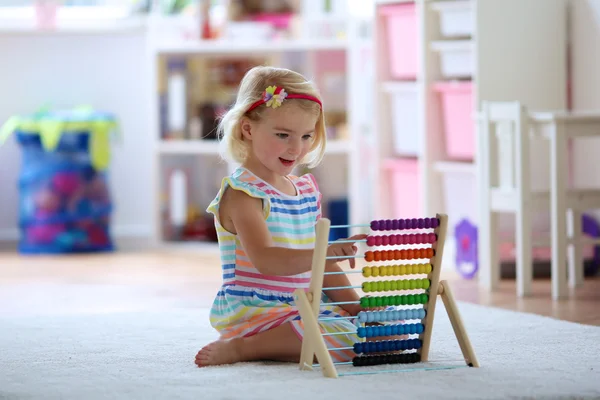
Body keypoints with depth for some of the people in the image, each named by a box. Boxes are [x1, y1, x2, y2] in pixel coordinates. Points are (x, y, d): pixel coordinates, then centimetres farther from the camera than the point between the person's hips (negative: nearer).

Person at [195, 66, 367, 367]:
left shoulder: (306, 188, 16)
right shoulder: (242, 193, -12)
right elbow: (265, 260, -26)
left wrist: (354, 304, 10)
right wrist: (325, 252, -40)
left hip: (305, 307, 9)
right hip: (253, 310, -9)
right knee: (347, 338, -30)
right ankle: (240, 348, -18)